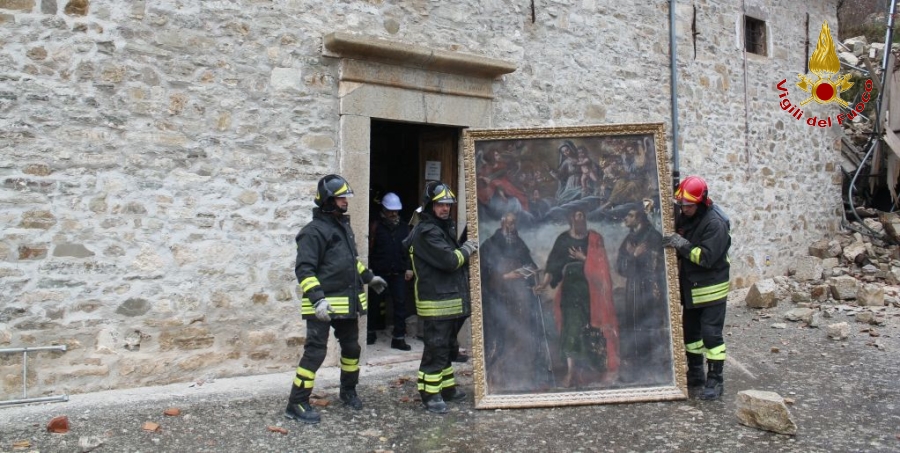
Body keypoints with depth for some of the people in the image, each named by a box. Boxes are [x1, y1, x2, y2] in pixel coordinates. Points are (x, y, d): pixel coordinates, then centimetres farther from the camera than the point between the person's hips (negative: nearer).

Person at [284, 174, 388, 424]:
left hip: (348, 303, 9)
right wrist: (317, 299, -29)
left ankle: (348, 391, 38)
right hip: (324, 305, -9)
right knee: (316, 351, -7)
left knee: (352, 347, 18)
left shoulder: (343, 225, 15)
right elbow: (304, 269, -21)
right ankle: (297, 404, 3)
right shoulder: (314, 231, -15)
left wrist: (369, 277, 33)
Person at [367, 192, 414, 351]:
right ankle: (371, 332, 29)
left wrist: (409, 268, 3)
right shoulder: (377, 226, 0)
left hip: (398, 273, 2)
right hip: (379, 272, -2)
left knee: (400, 304, -2)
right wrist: (370, 268, -9)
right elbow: (370, 248, -4)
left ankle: (398, 337, 3)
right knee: (375, 303, 10)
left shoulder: (404, 228, 10)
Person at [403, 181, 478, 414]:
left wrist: (465, 249, 5)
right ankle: (430, 394, 4)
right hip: (436, 301, -10)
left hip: (450, 300, 10)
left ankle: (446, 387, 31)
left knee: (445, 346, 19)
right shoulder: (426, 232, -16)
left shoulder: (445, 227, 17)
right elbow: (449, 260, -23)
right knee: (436, 349, -5)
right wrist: (466, 249, -7)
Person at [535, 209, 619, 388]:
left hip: (592, 288, 0)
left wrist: (584, 258, -12)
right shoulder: (563, 239, 5)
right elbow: (553, 263, -2)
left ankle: (609, 367, 11)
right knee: (572, 327, -6)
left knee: (595, 327, 0)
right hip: (571, 288, 0)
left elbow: (601, 263, -1)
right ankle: (571, 371, -4)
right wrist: (545, 282, -15)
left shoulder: (595, 238, 5)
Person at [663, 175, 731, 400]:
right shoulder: (685, 217, 4)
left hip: (711, 289, -8)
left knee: (711, 335, -3)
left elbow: (707, 257, -25)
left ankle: (715, 381, 8)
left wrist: (682, 244, -29)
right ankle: (695, 376, 27)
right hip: (690, 288, 8)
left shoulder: (715, 222, -20)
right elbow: (679, 250, 16)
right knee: (690, 332, 15)